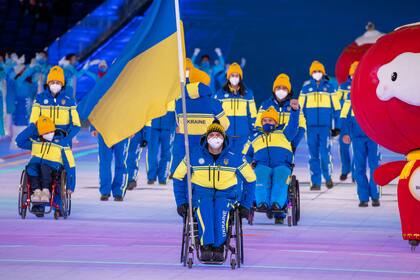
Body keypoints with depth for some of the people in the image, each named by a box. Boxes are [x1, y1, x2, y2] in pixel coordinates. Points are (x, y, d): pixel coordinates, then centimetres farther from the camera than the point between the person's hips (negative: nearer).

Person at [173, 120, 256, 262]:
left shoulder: (234, 158, 2)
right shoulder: (195, 156, 1)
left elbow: (250, 180, 11)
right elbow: (178, 177, 10)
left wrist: (246, 205, 6)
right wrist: (181, 202, 2)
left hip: (225, 195, 0)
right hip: (201, 193, 0)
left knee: (221, 208, -36)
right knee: (204, 208, -36)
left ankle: (219, 247, -36)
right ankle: (206, 246, -41)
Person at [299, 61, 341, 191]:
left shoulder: (329, 88, 5)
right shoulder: (306, 88, 7)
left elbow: (336, 108, 9)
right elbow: (300, 108, 11)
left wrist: (336, 126, 7)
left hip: (325, 126, -1)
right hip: (311, 127, 1)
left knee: (325, 153, -9)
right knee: (313, 155, 2)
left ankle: (328, 177, 12)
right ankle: (315, 182, 8)